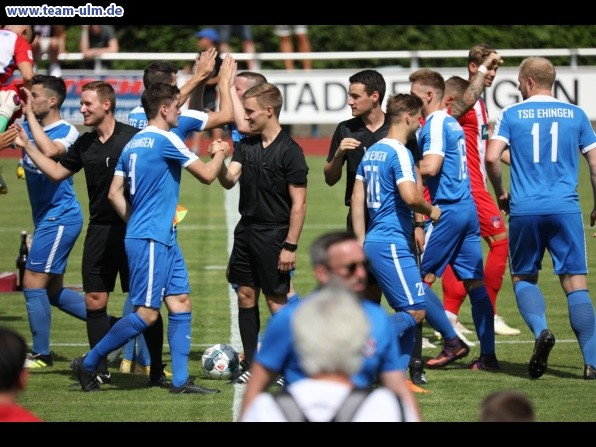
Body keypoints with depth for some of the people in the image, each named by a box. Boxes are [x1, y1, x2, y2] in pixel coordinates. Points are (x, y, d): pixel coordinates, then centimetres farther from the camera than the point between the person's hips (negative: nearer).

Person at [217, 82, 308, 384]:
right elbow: (229, 180, -2)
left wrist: (290, 246, -16)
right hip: (246, 230, 7)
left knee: (276, 301, -3)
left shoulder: (290, 152, -11)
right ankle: (250, 365, 17)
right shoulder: (245, 146, 9)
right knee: (246, 296, 9)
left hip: (274, 234, -7)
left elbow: (299, 203, -12)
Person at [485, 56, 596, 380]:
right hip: (566, 208, 1)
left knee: (523, 278, 15)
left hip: (524, 210, -1)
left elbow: (491, 158, -6)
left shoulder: (511, 115, 5)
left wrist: (500, 195, 10)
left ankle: (541, 329, -13)